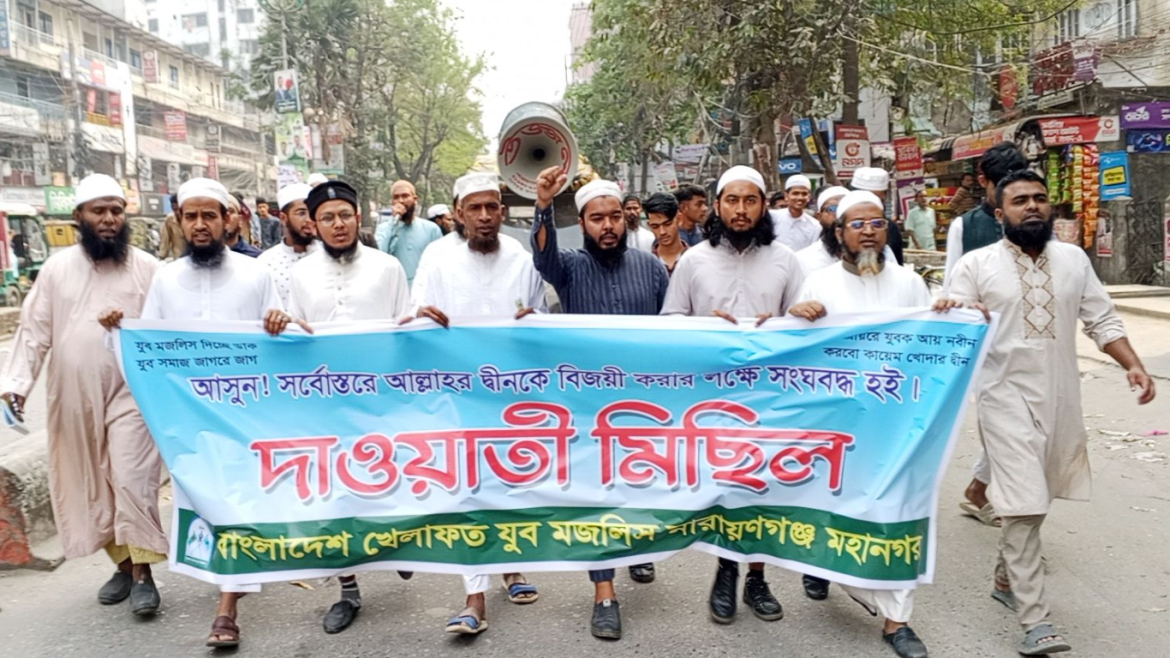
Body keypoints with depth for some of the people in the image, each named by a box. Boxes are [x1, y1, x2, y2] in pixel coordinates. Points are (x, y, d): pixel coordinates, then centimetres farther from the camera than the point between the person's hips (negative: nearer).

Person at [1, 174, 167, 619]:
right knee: (91, 485, 11)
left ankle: (142, 574, 5)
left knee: (133, 481, -7)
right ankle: (123, 564, 26)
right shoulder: (57, 268, 5)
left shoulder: (146, 267, -1)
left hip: (130, 394, -3)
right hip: (74, 398, 3)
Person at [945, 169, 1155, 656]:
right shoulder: (976, 265, -4)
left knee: (1036, 500, 16)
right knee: (1024, 505, -8)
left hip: (1060, 397, 5)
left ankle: (1007, 577, 38)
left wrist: (1133, 365, -2)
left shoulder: (1073, 259, 7)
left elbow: (1102, 320, 9)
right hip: (1007, 398, -4)